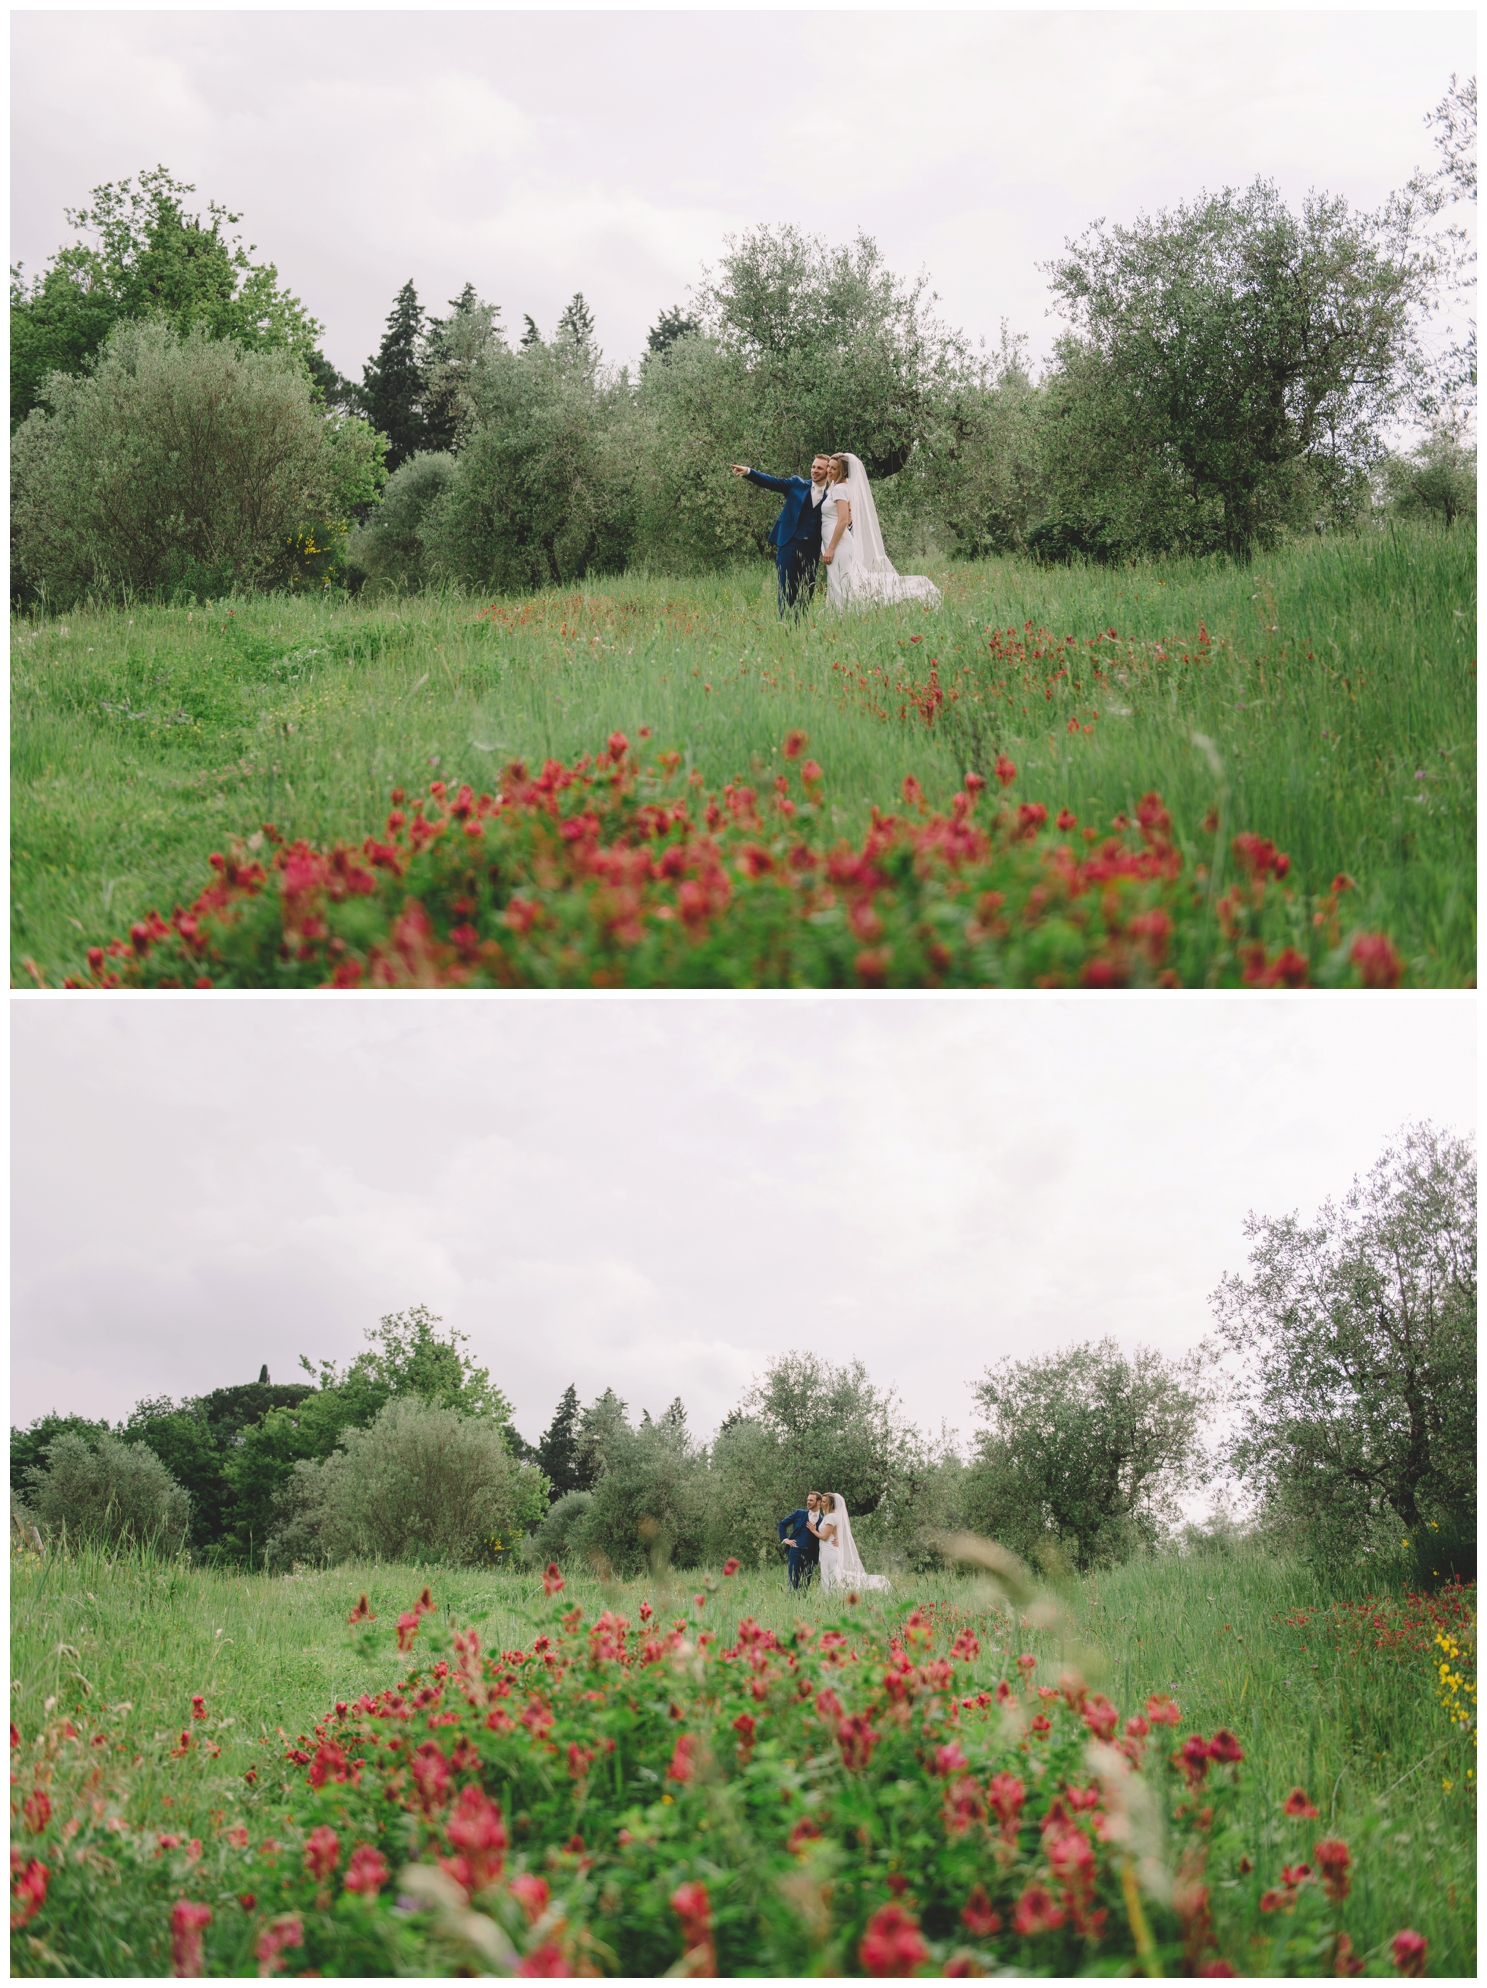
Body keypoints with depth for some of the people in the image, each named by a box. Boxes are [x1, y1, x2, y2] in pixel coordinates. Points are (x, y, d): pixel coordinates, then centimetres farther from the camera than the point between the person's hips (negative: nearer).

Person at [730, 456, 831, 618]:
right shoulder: (797, 484, 7)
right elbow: (770, 482, -2)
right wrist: (747, 471, -16)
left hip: (812, 550, 1)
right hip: (789, 544, -1)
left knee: (806, 592, 4)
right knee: (787, 591, -4)